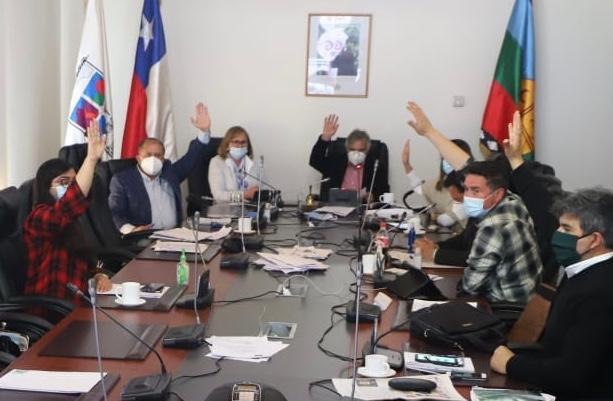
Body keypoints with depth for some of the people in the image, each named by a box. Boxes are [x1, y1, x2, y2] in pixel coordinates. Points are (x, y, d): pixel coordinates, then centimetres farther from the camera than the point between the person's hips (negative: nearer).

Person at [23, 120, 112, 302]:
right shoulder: (38, 218, -11)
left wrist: (100, 276, -3)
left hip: (78, 304, 8)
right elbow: (66, 208, -32)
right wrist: (91, 158, -39)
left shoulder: (71, 225, 16)